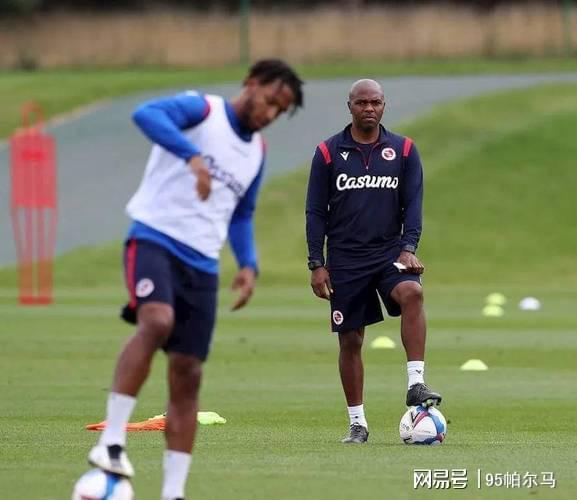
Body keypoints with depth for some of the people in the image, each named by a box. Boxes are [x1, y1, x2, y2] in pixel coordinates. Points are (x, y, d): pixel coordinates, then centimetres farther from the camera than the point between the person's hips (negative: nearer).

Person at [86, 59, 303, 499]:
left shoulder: (257, 152, 18)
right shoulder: (202, 110, -4)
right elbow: (146, 114, -24)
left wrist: (249, 264, 11)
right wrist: (193, 157, -37)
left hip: (202, 265, 7)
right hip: (155, 239, -7)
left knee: (188, 376, 3)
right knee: (157, 321, -34)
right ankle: (111, 441, -33)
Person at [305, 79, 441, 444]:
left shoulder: (404, 151, 5)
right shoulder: (329, 152, 2)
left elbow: (413, 204, 3)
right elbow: (316, 211, 3)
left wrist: (408, 248, -12)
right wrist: (317, 264, -3)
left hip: (389, 250, 0)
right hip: (345, 259, 0)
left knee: (412, 292, -31)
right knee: (350, 340, 2)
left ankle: (416, 384, -32)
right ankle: (357, 423, 12)